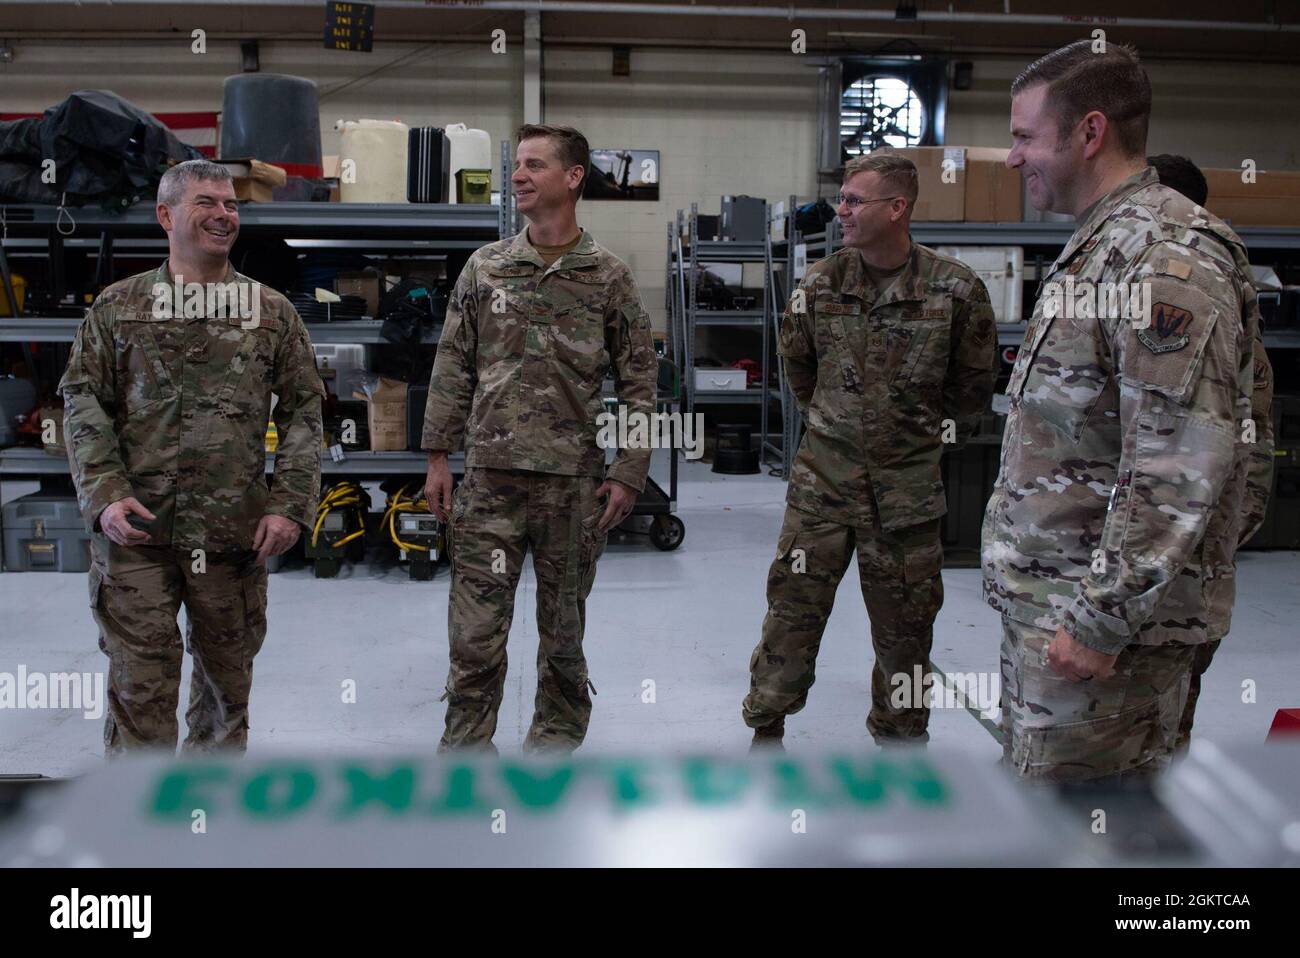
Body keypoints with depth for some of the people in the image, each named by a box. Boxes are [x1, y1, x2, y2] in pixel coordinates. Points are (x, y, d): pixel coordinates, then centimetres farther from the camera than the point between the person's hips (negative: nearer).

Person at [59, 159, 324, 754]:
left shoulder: (272, 312, 9)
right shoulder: (118, 307, 7)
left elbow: (303, 410, 7)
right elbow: (83, 402, 5)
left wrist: (290, 504, -3)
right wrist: (104, 494, -9)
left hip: (234, 534, 2)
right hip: (135, 529, -1)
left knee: (228, 677, 13)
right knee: (139, 683, -3)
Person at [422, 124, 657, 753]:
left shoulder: (609, 278, 2)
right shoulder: (485, 268, 6)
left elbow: (639, 383, 3)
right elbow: (452, 368, 8)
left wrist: (629, 472, -4)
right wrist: (438, 456, 3)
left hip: (573, 482, -1)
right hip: (489, 476, 1)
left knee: (563, 629, 11)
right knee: (474, 629, 2)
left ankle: (553, 748, 30)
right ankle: (465, 753, 17)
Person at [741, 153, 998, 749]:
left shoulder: (955, 290, -9)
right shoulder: (821, 284, -2)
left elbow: (974, 380, 6)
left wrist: (937, 436, 12)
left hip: (907, 483, -1)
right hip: (823, 475, 1)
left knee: (904, 622, 10)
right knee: (794, 604, 4)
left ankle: (900, 735, 30)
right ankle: (767, 727, 21)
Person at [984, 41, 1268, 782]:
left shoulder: (1168, 257, -18)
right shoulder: (1100, 247, 15)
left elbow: (1181, 467, -24)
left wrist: (1102, 621, -22)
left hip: (1103, 614, -10)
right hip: (1046, 600, 10)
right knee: (1033, 782, 20)